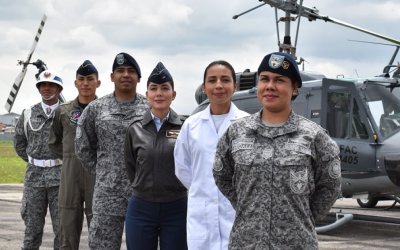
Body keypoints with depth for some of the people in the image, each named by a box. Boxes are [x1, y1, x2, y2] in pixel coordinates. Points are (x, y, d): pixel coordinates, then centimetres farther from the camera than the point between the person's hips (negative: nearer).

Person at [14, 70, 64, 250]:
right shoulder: (28, 115, 8)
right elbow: (19, 142, 19)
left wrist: (64, 161, 1)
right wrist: (33, 161, 11)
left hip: (60, 175, -3)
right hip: (34, 175, 3)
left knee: (62, 227, 1)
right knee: (32, 226, 9)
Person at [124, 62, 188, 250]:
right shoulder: (135, 129, 2)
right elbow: (130, 167, 12)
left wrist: (174, 188, 9)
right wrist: (146, 189, 11)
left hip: (176, 209, -1)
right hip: (141, 209, 1)